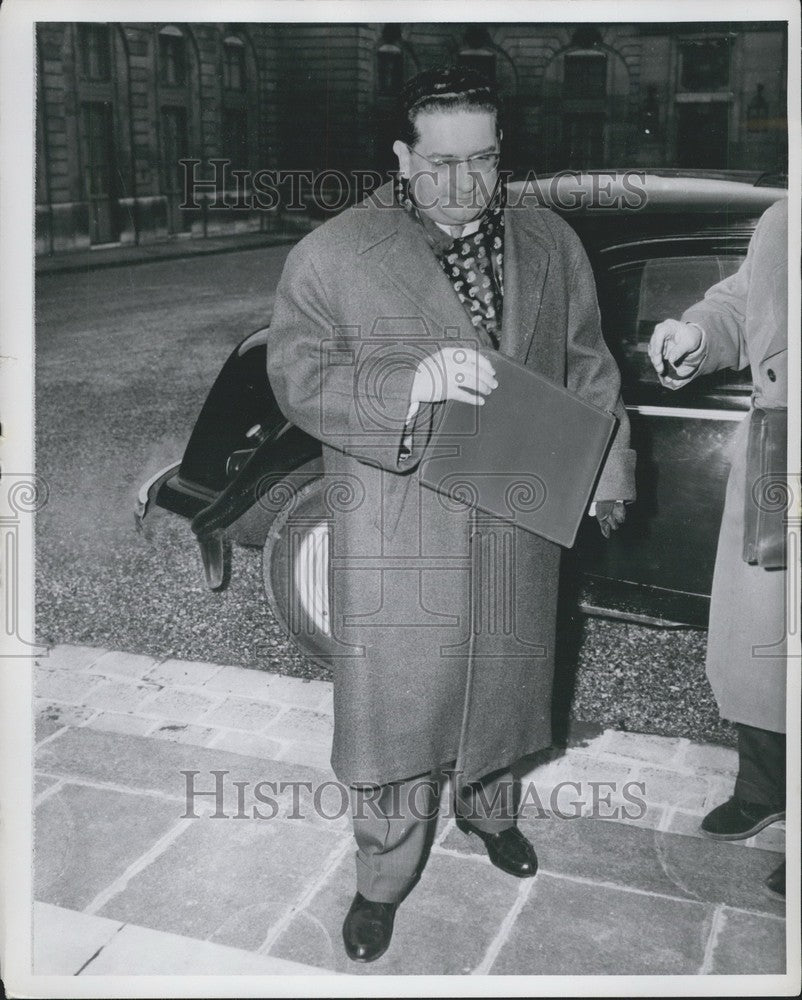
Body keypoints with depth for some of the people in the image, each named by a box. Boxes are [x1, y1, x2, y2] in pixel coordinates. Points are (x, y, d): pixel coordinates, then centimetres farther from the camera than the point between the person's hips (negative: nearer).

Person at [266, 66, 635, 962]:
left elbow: (587, 369, 12)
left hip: (516, 528, 4)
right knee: (394, 703, 5)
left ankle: (487, 807, 49)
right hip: (396, 540, -3)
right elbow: (298, 376, -14)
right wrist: (410, 385, -28)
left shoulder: (552, 247, 6)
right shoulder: (332, 256, -8)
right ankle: (383, 877, 26)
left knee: (498, 679, 21)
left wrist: (607, 471, 6)